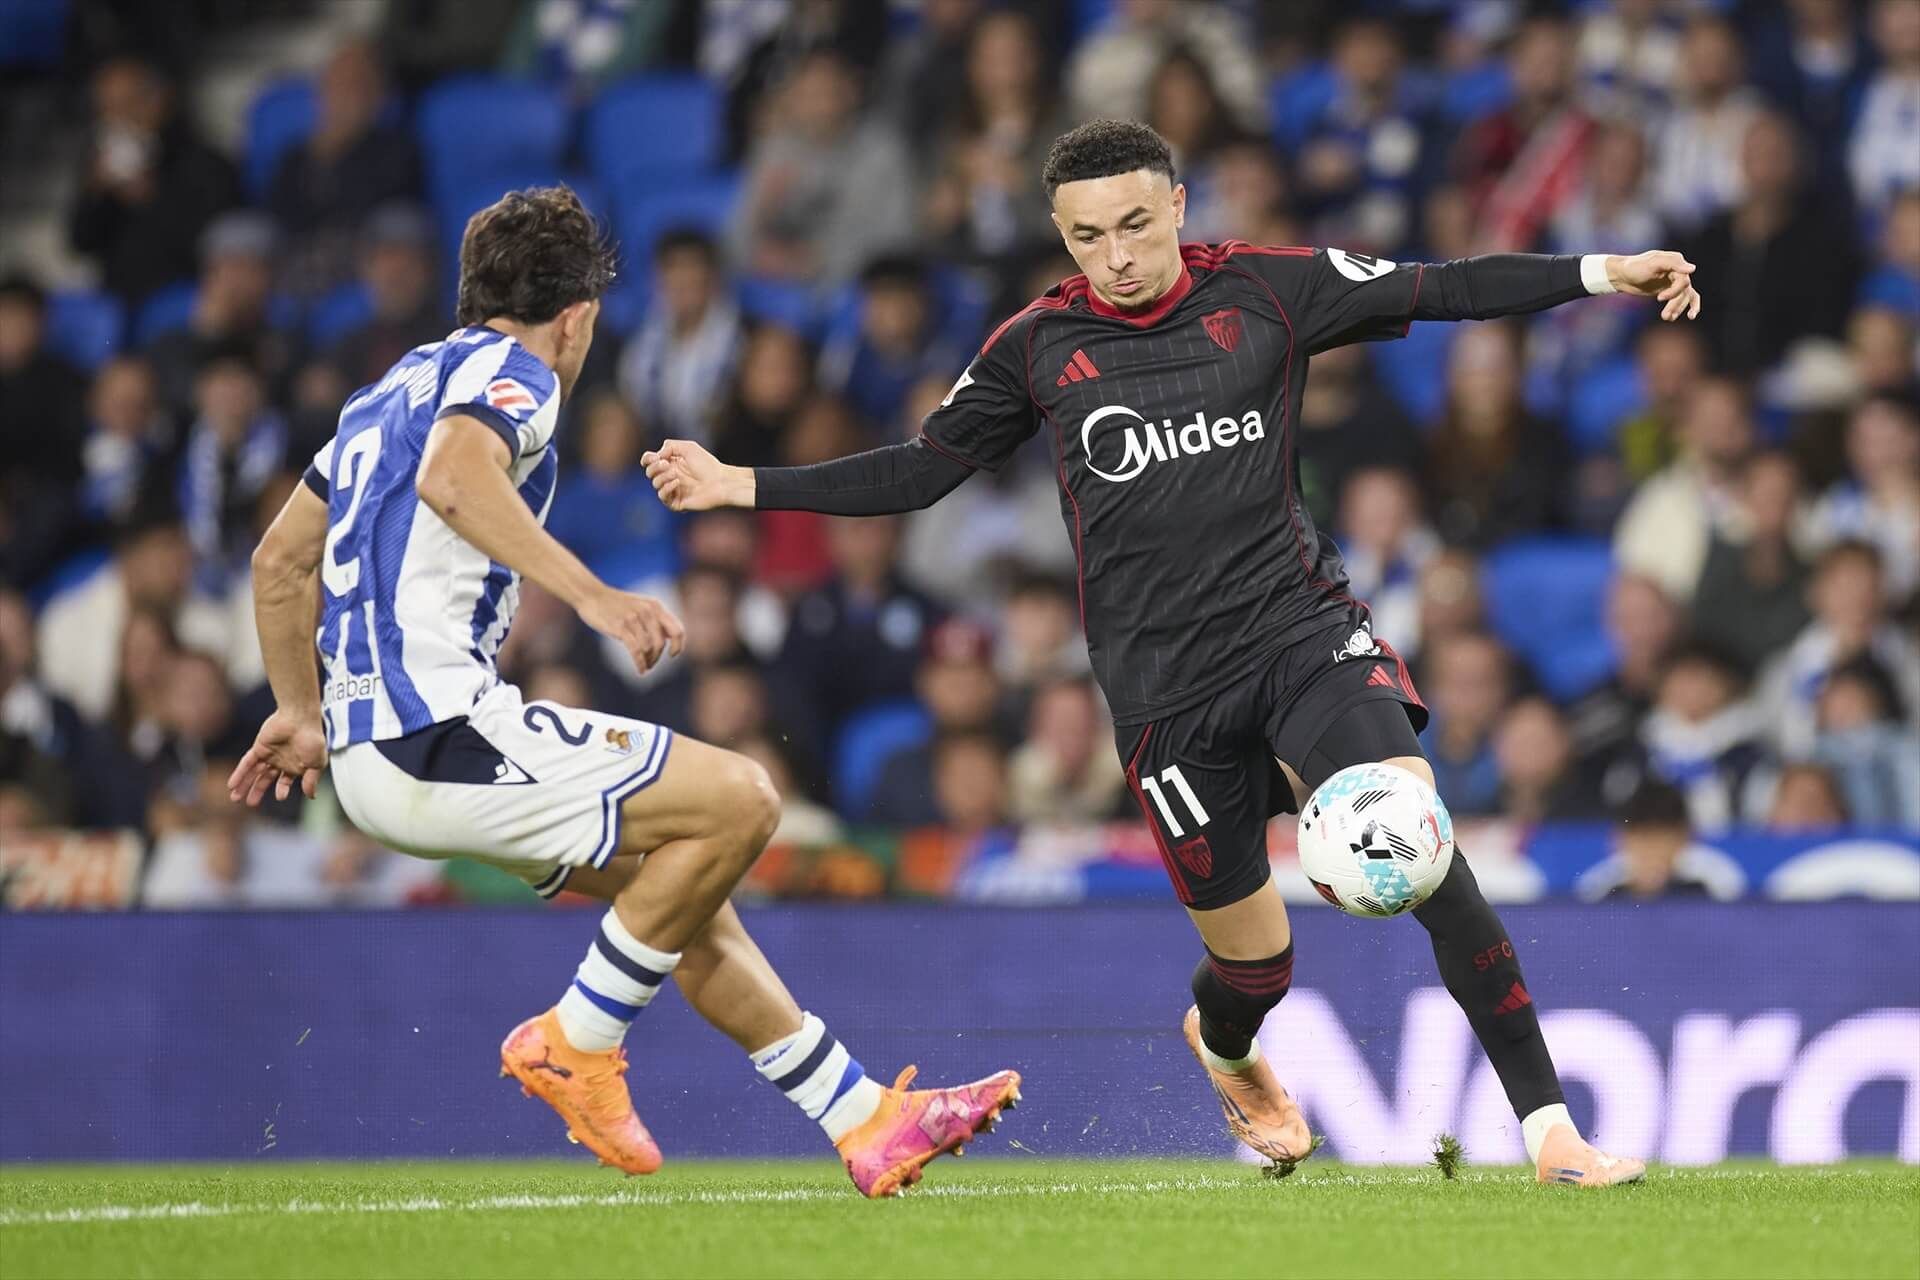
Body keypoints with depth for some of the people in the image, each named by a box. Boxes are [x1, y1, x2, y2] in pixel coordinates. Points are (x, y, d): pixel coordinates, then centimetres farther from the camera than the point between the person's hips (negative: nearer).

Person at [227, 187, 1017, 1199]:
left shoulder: (394, 388, 23)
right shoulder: (509, 372, -5)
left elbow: (279, 562, 29)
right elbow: (451, 476, -29)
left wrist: (304, 713, 37)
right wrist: (590, 594, -33)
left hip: (373, 749, 10)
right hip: (440, 731, -10)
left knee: (680, 884, 16)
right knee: (738, 800, -12)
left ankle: (865, 1120, 16)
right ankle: (575, 1041, -3)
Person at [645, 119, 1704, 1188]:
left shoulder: (1266, 290, 1)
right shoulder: (1038, 348, 3)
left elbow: (1442, 290, 1)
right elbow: (919, 473, 14)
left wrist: (1603, 274, -9)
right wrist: (739, 486, 8)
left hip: (1301, 625, 0)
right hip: (1167, 683, 0)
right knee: (1254, 960, 4)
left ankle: (1549, 1126, -20)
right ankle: (1227, 1051, 45)